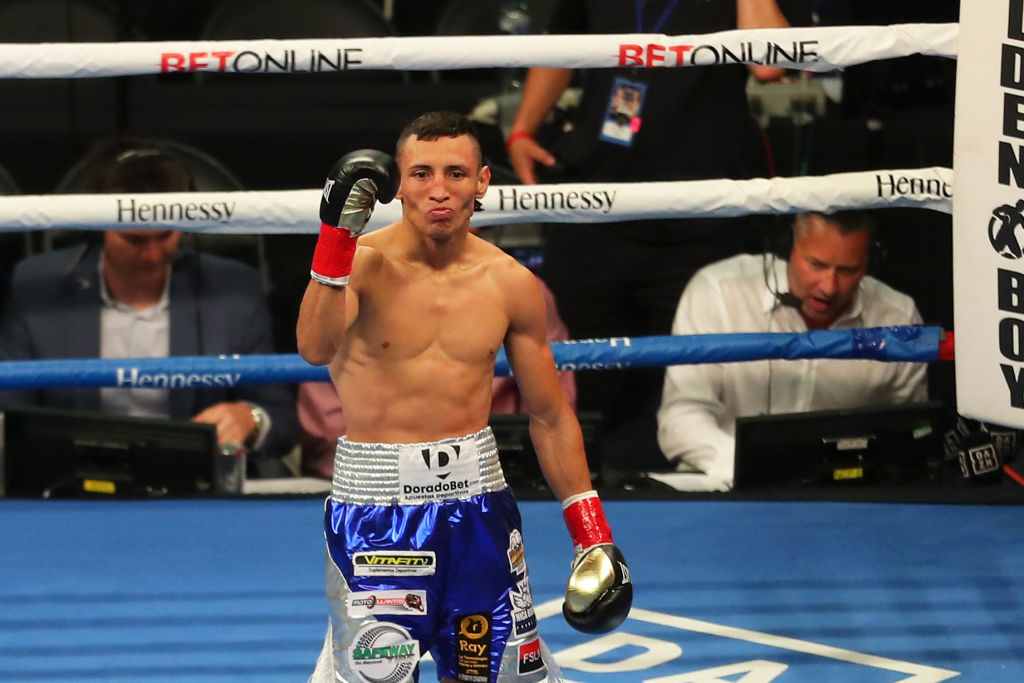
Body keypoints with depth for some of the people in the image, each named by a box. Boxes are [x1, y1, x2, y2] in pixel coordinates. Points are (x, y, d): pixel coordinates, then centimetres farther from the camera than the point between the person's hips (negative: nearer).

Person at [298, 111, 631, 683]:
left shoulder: (511, 285, 2)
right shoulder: (361, 264, -9)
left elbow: (550, 417, 11)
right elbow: (315, 348, -31)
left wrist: (592, 534, 8)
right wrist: (337, 235, -39)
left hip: (477, 495, 4)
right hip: (376, 502, -4)